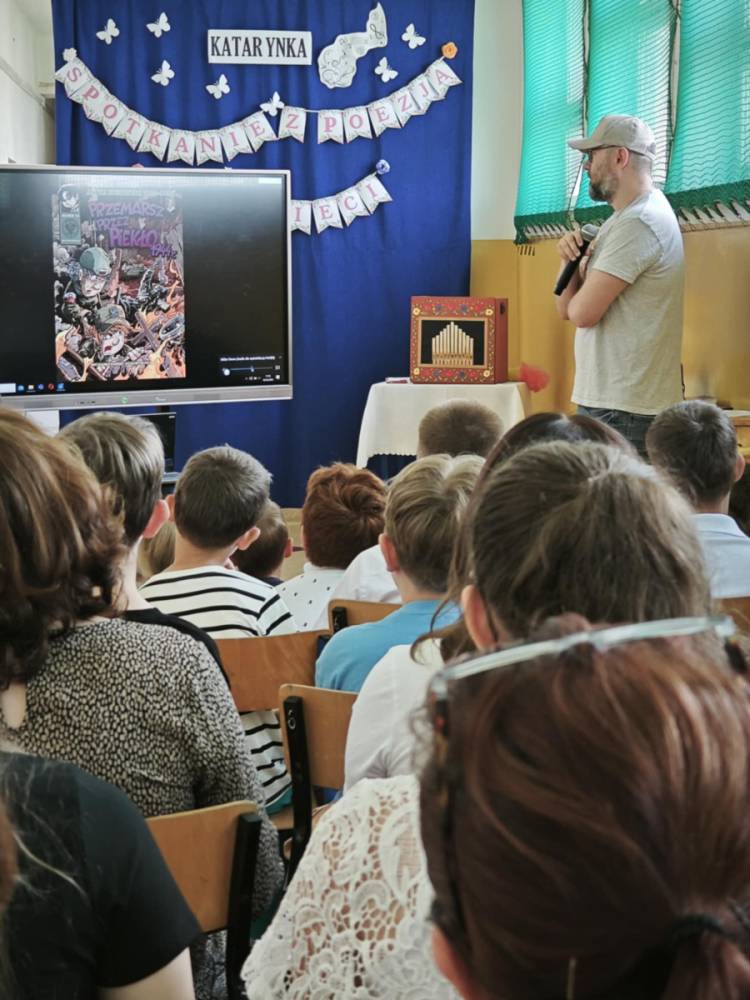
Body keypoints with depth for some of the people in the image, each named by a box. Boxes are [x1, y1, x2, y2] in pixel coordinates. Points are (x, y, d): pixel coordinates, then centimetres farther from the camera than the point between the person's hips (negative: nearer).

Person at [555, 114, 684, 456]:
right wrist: (572, 257, -3)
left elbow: (581, 312, -18)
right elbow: (566, 307, 15)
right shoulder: (623, 219, 18)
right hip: (607, 399, 10)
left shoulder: (638, 223, -15)